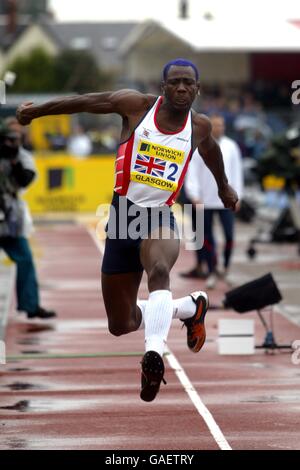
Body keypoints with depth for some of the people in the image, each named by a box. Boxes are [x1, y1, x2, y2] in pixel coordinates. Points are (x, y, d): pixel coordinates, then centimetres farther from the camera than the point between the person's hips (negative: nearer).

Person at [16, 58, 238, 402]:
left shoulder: (199, 127, 3)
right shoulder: (137, 105, -4)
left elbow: (210, 149, 28)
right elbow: (86, 102, 7)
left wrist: (223, 186, 45)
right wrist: (36, 110, 16)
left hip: (161, 218, -1)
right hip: (123, 215, 1)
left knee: (159, 270, -40)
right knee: (120, 326, 6)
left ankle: (153, 353, -52)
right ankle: (190, 307, 32)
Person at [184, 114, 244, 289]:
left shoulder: (231, 146, 6)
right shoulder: (199, 147, 0)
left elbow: (237, 172, 10)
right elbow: (192, 172, -1)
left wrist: (237, 195, 5)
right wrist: (194, 195, -10)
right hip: (205, 200, -1)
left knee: (229, 235, -3)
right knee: (208, 238, 4)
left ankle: (226, 267, 17)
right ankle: (212, 273, 11)